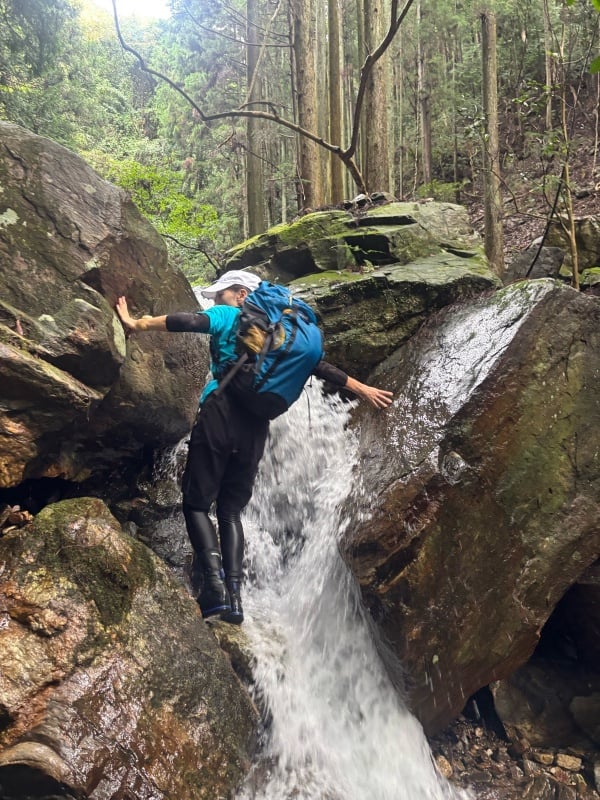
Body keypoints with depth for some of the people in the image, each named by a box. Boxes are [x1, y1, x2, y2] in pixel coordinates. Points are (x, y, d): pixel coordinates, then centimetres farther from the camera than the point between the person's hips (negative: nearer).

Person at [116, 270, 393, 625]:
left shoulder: (227, 315, 9)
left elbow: (190, 321, -11)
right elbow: (316, 364, 23)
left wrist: (136, 324, -11)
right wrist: (361, 388, 28)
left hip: (222, 413, -5)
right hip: (256, 425, 5)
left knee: (197, 503, 2)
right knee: (231, 510, 12)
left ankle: (215, 585, -15)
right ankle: (234, 594, -1)